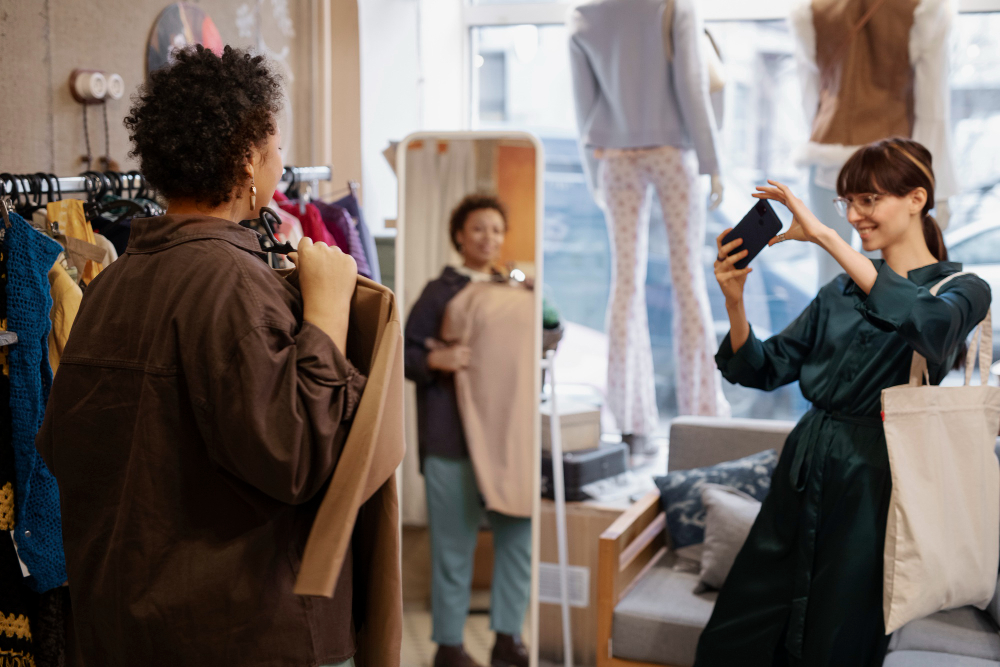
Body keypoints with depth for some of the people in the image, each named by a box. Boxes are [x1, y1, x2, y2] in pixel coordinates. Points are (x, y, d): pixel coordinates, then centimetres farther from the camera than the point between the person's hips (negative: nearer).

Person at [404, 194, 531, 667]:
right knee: (455, 543, 1)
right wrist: (436, 360, -21)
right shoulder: (440, 291, 2)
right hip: (452, 433, -4)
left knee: (518, 535, 5)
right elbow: (406, 353, -2)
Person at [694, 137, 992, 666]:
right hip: (805, 472, 5)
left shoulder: (962, 288, -1)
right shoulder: (841, 290, 14)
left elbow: (928, 322, -26)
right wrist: (734, 300, -8)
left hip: (873, 483, -5)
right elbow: (765, 369, 10)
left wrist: (826, 238, -27)